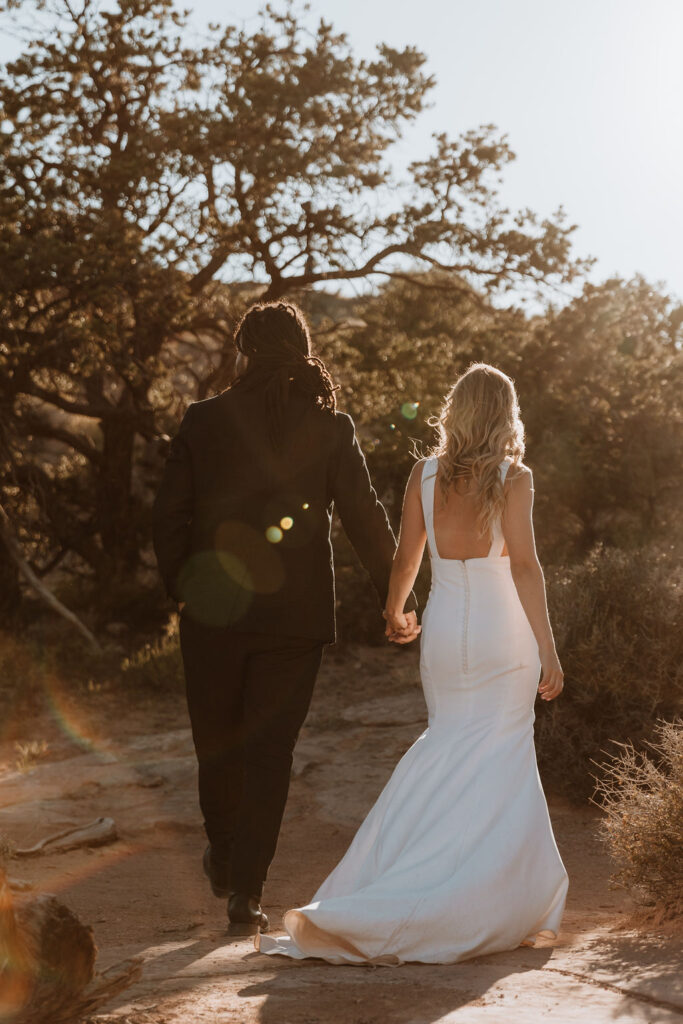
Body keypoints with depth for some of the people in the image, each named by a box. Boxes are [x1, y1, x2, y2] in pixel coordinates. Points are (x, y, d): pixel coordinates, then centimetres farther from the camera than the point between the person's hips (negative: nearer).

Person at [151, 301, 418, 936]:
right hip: (295, 615, 0)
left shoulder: (203, 420, -3)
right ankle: (246, 895, 5)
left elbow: (168, 512, -3)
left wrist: (180, 587, 10)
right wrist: (397, 601, 1)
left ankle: (223, 858, 38)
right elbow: (365, 518, -4)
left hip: (213, 607, 0)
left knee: (217, 739, 19)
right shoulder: (331, 427, -3)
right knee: (270, 750, 6)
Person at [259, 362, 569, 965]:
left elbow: (406, 558, 7)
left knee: (451, 751, 16)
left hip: (444, 632, 3)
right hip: (503, 635, -3)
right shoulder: (513, 478, -7)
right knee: (500, 763, 5)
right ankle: (491, 906, 6)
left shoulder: (425, 475, 2)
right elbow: (524, 564, -14)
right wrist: (547, 647, -11)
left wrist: (394, 611, 26)